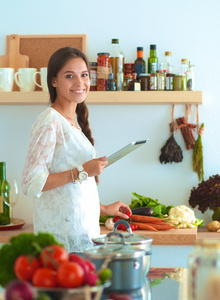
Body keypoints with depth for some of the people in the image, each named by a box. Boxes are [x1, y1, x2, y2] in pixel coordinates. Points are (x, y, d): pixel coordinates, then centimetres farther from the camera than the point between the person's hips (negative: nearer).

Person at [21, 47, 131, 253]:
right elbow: (31, 183, -18)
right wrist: (82, 172, -18)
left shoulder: (73, 122, 15)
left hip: (84, 228, 8)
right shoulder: (50, 122, -12)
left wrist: (103, 209, 24)